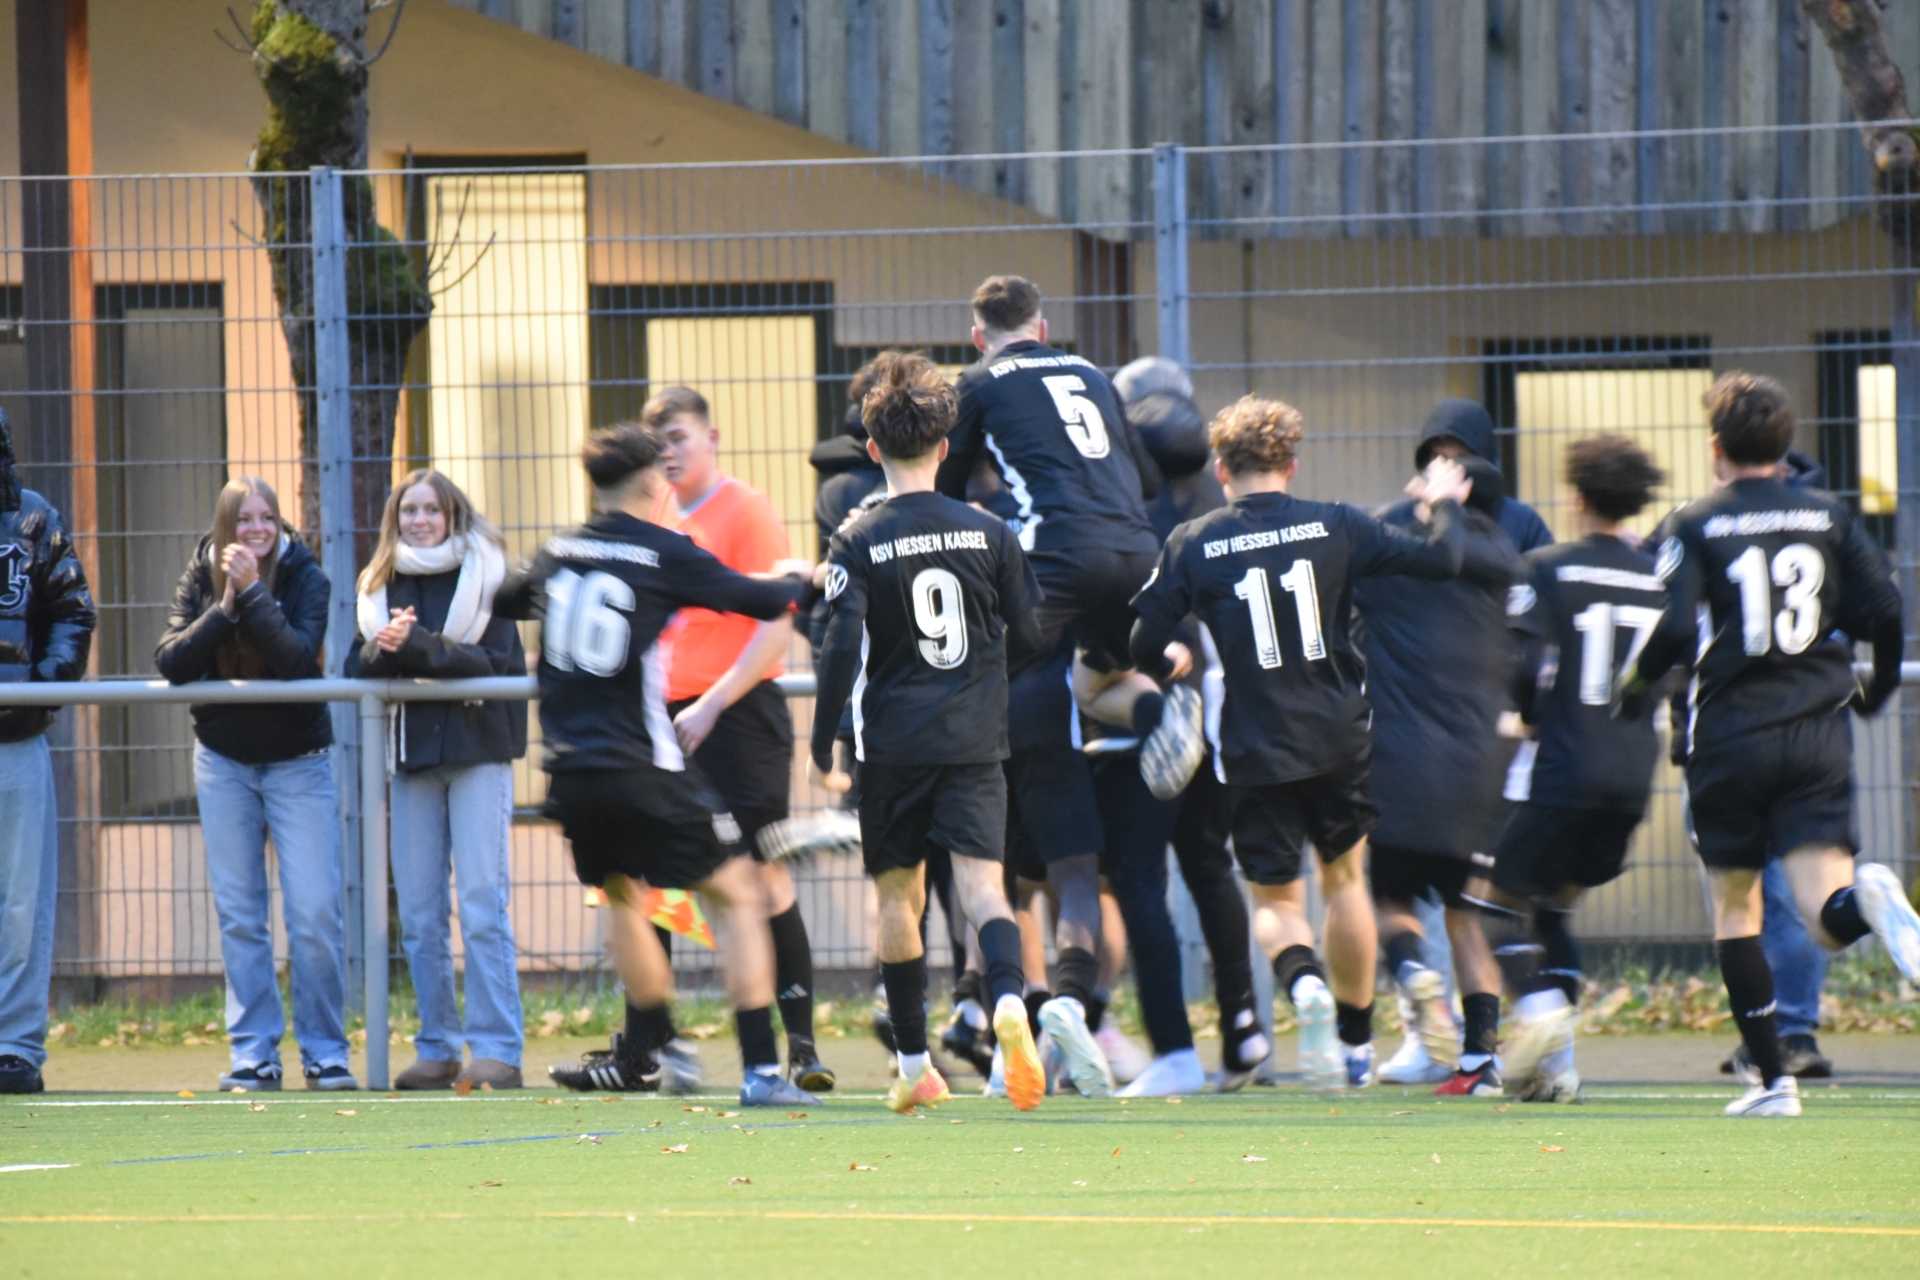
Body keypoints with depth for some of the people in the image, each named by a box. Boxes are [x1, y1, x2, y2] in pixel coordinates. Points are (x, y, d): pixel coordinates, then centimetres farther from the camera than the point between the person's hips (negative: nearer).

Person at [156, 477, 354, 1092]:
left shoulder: (304, 577, -10)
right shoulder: (200, 578, -3)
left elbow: (299, 659, -25)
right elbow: (171, 661, -15)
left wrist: (253, 591, -29)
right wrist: (226, 606, -25)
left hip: (297, 759, -2)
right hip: (224, 760, 2)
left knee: (316, 914, -7)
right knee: (239, 916, 3)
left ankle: (325, 1052, 3)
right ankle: (252, 1054, 7)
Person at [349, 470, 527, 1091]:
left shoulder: (486, 576, 1)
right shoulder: (381, 588, 13)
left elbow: (504, 665, -10)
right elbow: (355, 673, 7)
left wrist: (422, 648, -19)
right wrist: (382, 649, -14)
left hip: (477, 749, -4)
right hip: (412, 758, 4)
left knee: (482, 905, -9)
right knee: (418, 915, 3)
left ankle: (497, 1050, -9)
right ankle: (436, 1049, 9)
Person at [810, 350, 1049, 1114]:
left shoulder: (859, 545, -5)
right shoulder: (989, 534, 2)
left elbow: (842, 653, -12)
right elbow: (1029, 636, 7)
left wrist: (822, 747, -3)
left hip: (892, 745, -1)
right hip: (974, 740, 1)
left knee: (899, 898, 13)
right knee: (980, 883, -8)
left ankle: (915, 1065, 18)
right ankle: (1008, 1000, -38)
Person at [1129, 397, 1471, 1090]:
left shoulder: (1193, 544, -5)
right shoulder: (1335, 527, -3)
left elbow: (1142, 647, -4)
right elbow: (1442, 559, -2)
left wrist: (1170, 668, 20)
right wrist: (1445, 506, 19)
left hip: (1255, 751, -1)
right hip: (1337, 740, 1)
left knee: (1275, 898, 11)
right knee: (1344, 878, 22)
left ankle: (1304, 982, -22)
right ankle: (1355, 1033, 25)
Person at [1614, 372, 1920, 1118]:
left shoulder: (1699, 528, -1)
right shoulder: (1829, 519, 8)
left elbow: (1677, 628, -13)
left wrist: (1634, 688, 5)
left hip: (1730, 737, -1)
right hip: (1818, 734, 2)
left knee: (1734, 908, 15)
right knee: (1825, 917, -6)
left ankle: (1772, 1078, 10)